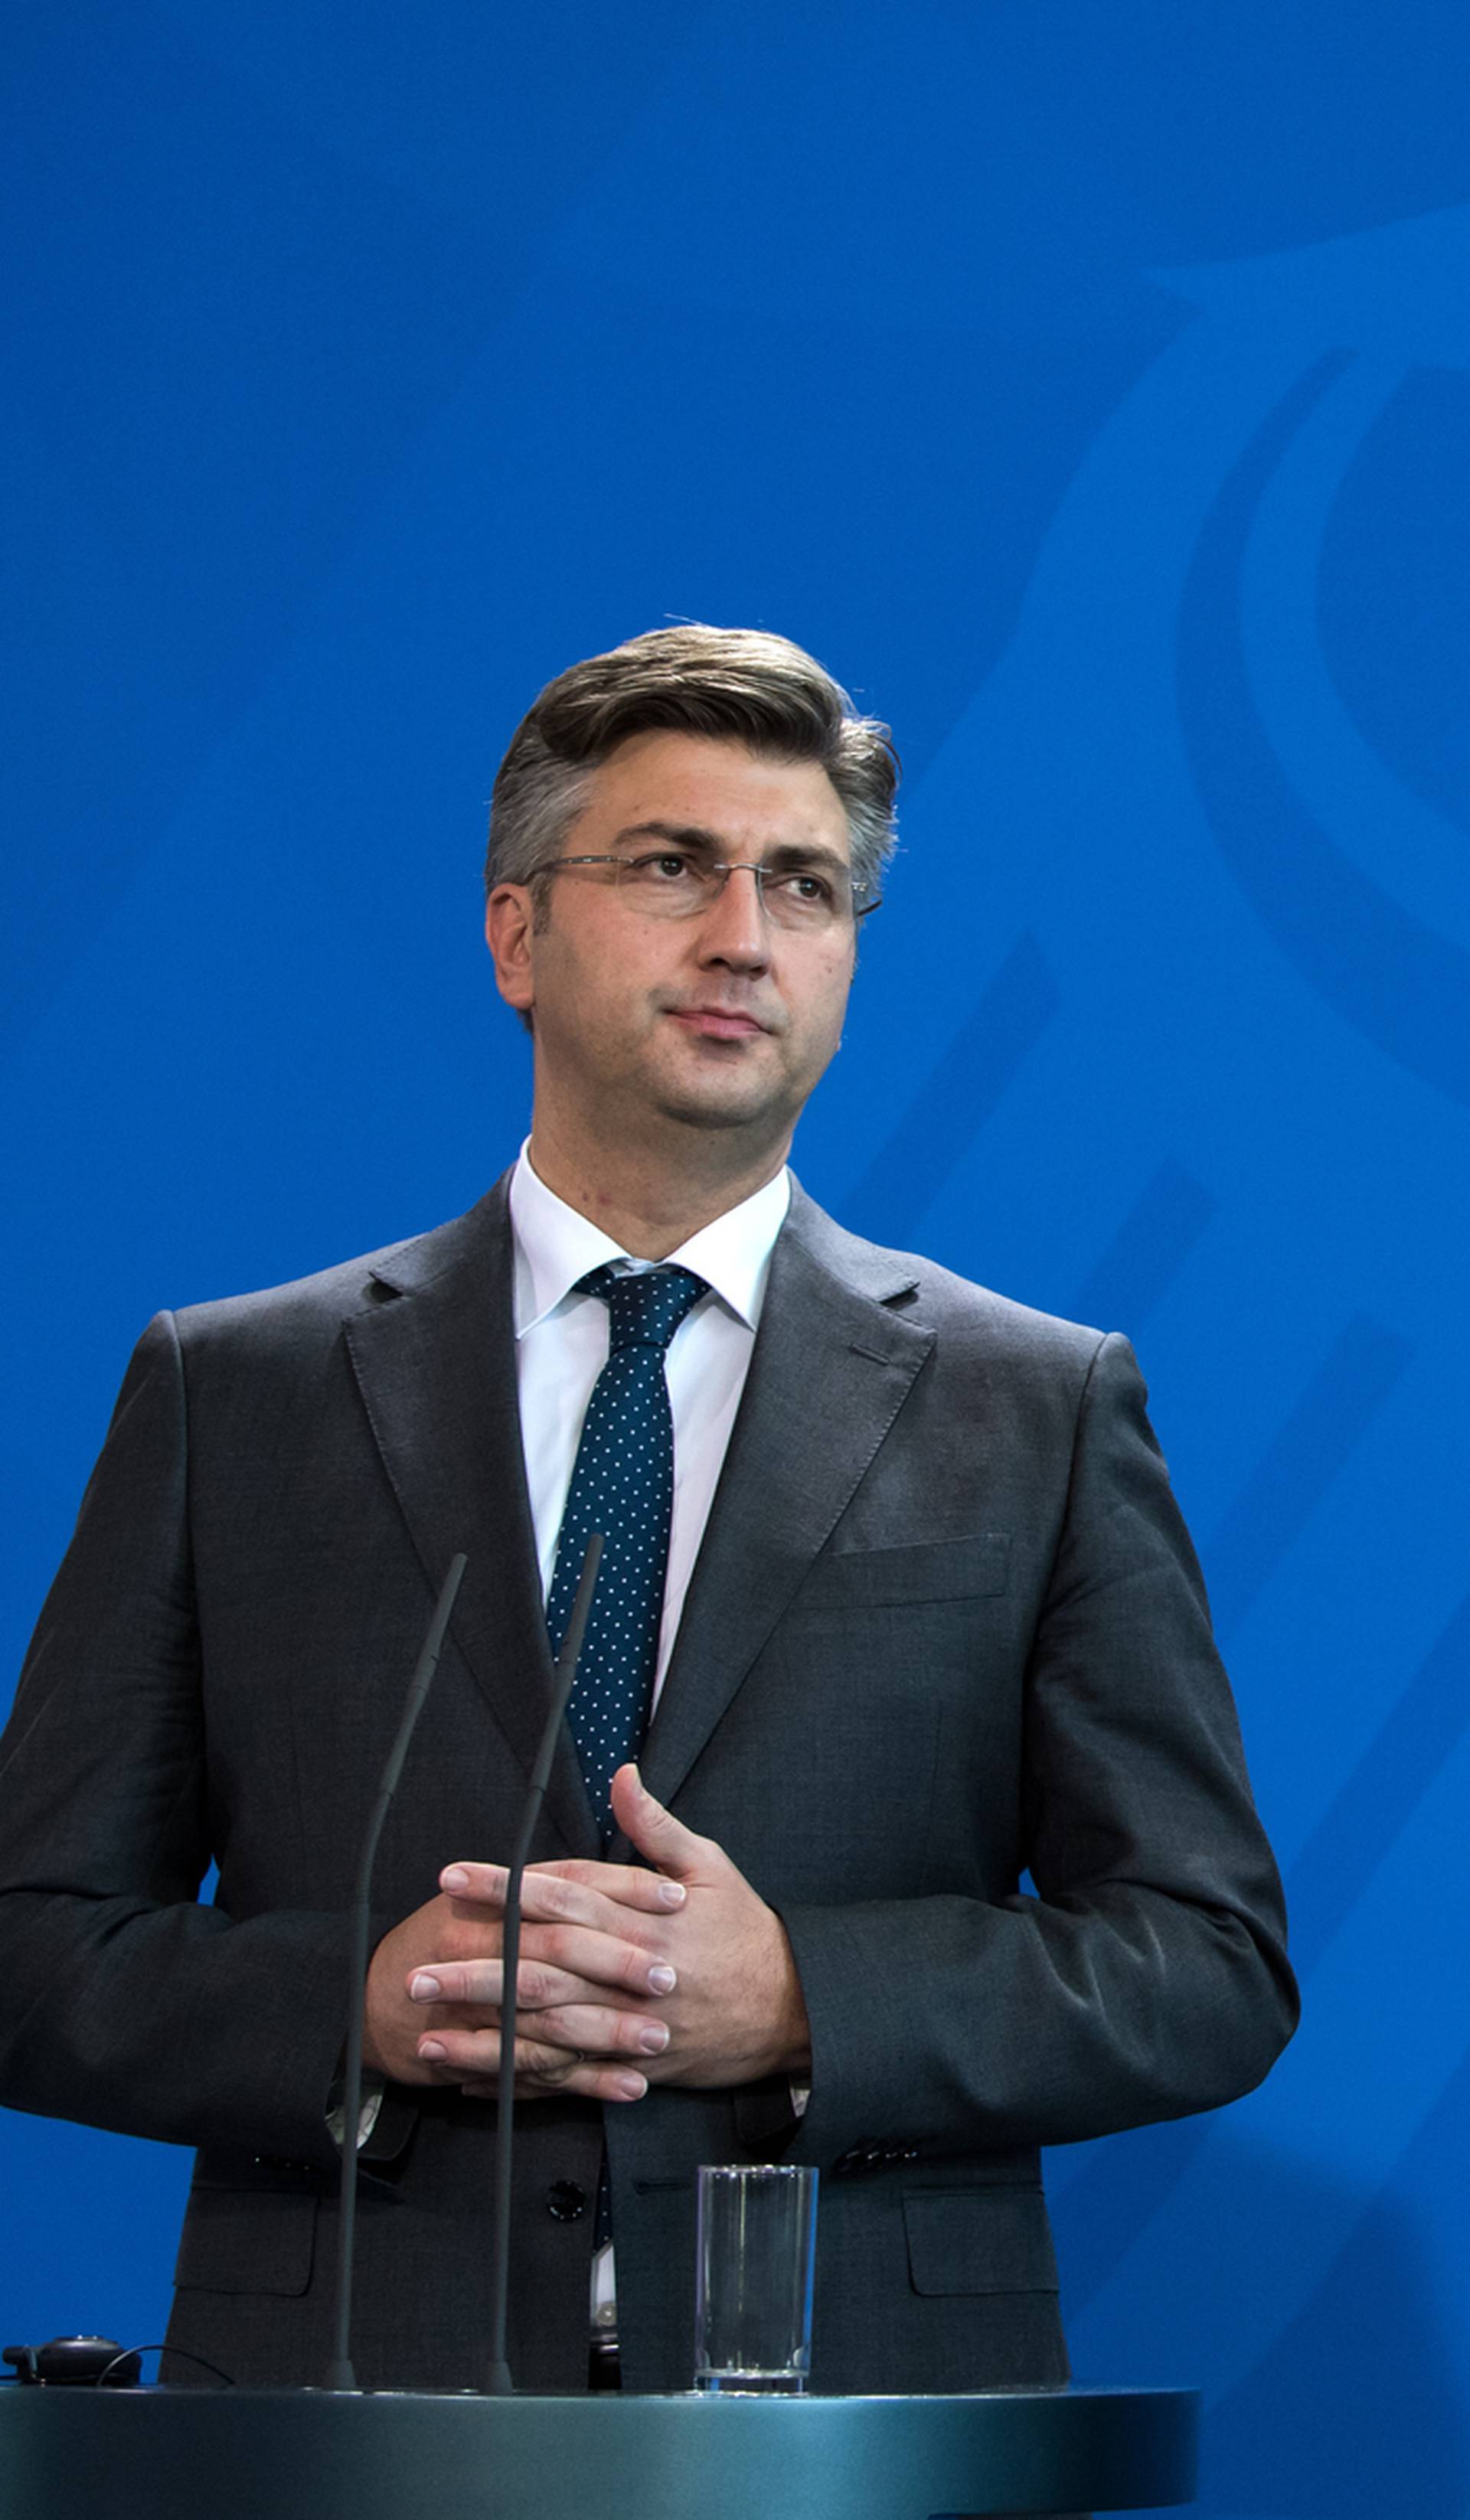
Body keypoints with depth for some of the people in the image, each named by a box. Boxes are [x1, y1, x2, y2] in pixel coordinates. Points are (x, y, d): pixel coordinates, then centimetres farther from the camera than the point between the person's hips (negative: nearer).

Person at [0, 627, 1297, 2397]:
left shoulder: (1040, 1412, 8)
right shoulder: (229, 1392, 8)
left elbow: (1210, 1968, 4)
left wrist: (798, 2003, -11)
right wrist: (361, 2011, -11)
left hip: (859, 2402, 0)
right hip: (355, 2409, 1)